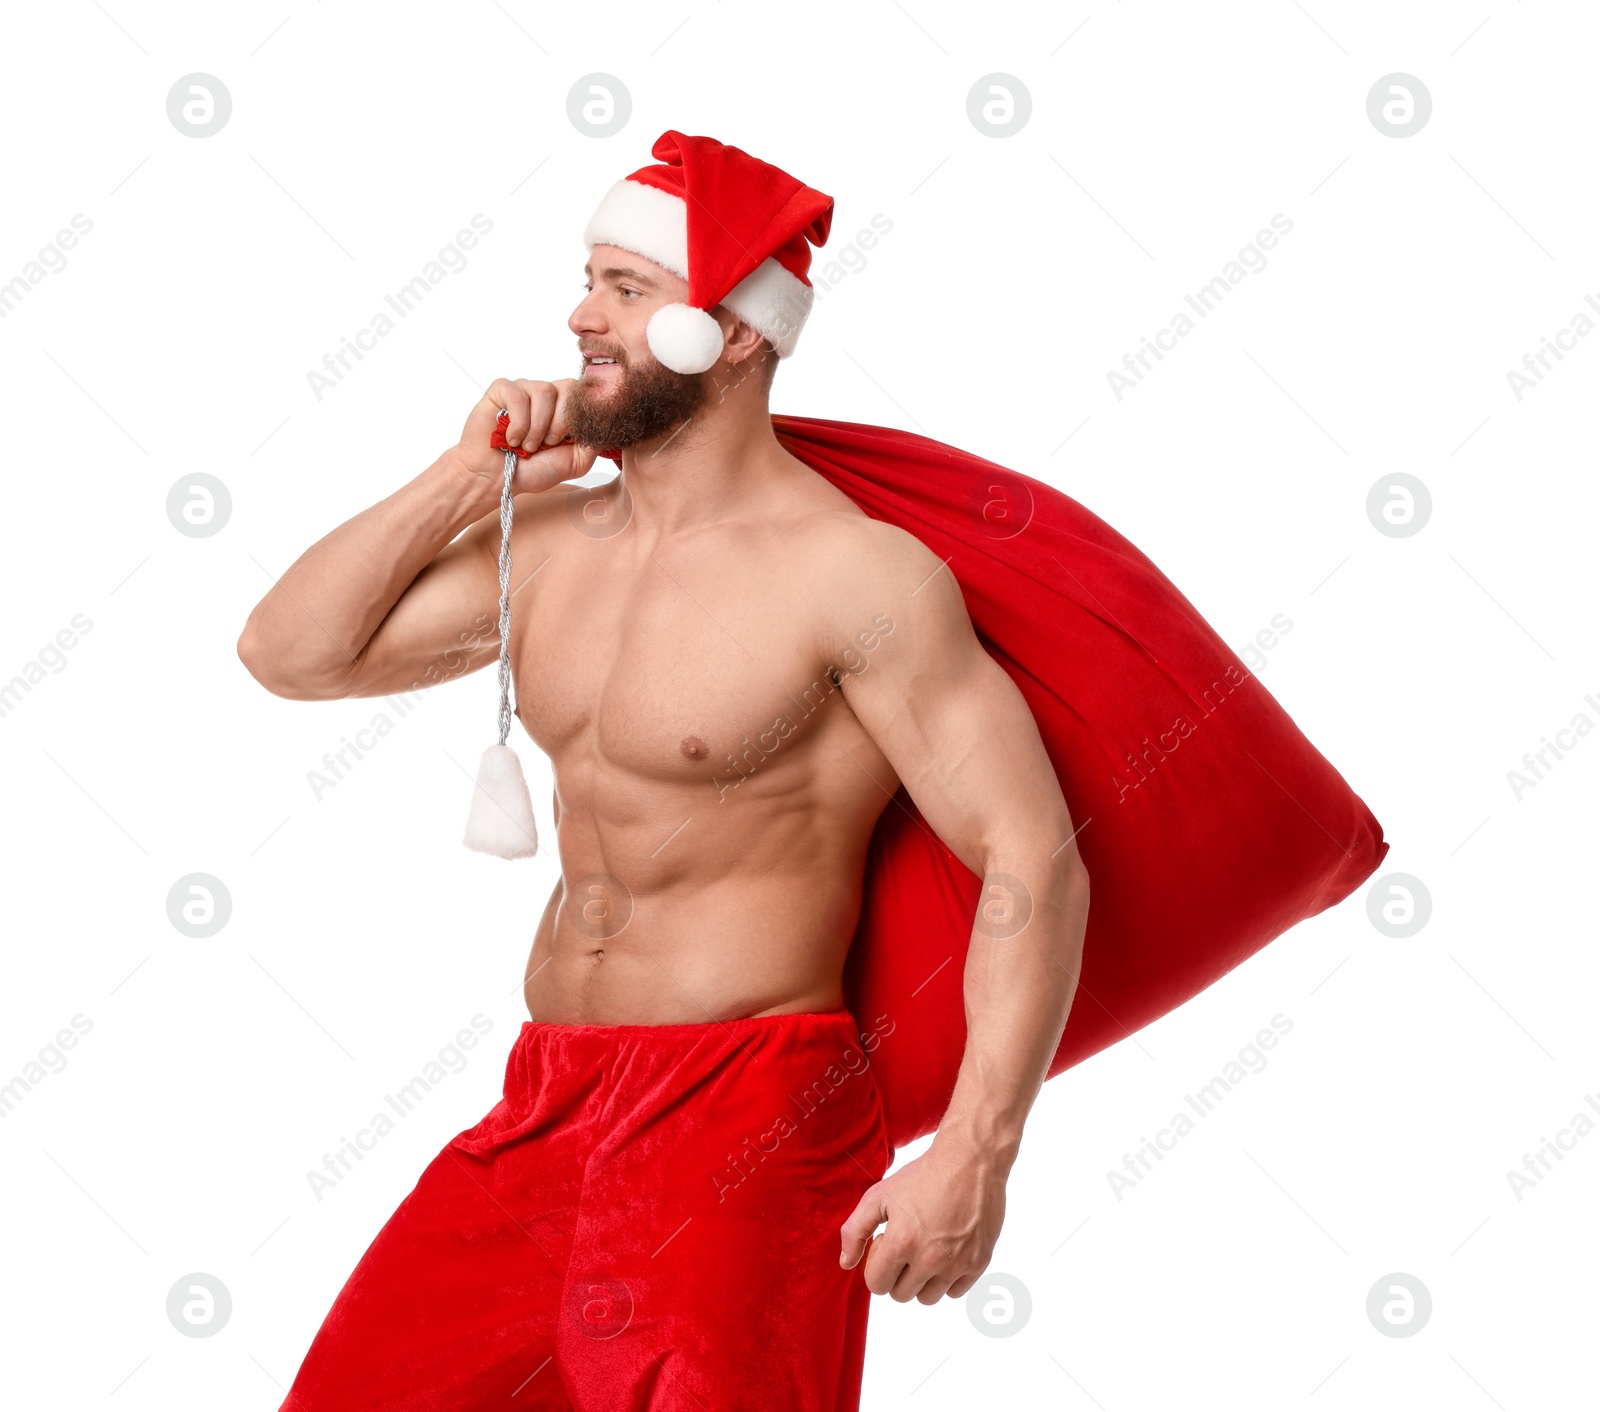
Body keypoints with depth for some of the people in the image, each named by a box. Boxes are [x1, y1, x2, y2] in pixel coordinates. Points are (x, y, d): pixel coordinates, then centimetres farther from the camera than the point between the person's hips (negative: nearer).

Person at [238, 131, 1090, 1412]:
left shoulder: (855, 575, -13)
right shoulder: (558, 544, 9)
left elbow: (1035, 865, -16)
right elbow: (294, 652, 14)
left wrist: (974, 1157, -24)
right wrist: (465, 480, 3)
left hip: (745, 1120, -7)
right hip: (544, 1108, 7)